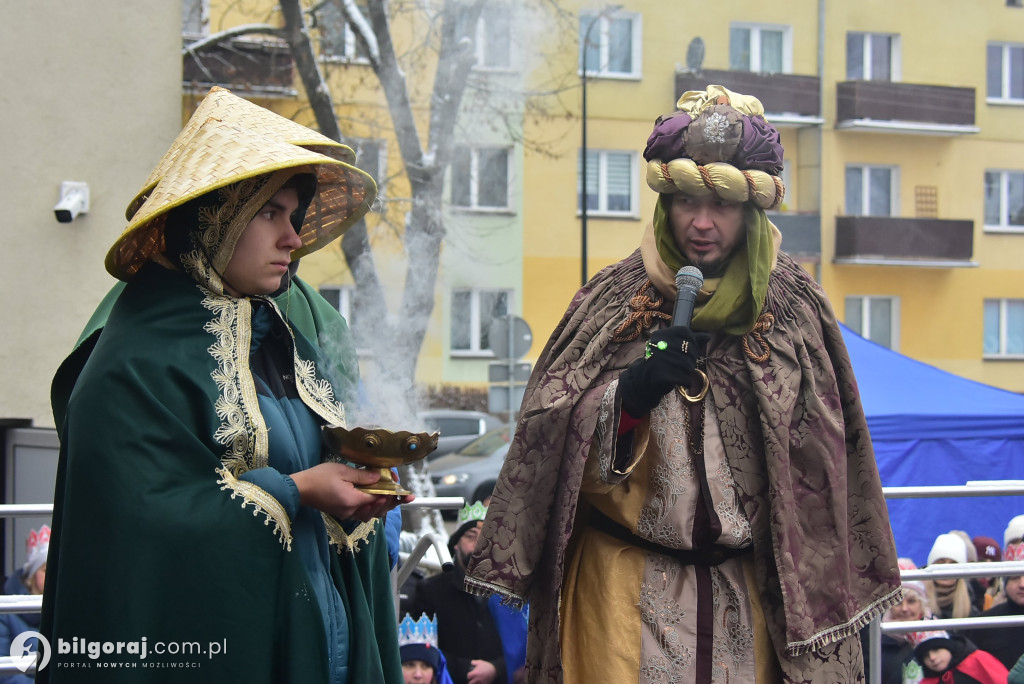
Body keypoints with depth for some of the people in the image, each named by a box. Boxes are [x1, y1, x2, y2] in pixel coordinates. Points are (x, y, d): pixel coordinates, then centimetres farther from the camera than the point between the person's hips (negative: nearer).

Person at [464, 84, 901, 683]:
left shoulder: (793, 308, 1)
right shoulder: (614, 301, 0)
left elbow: (822, 464, 6)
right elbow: (553, 446, -1)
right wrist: (628, 399, -20)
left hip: (749, 585, 1)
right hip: (628, 586, 0)